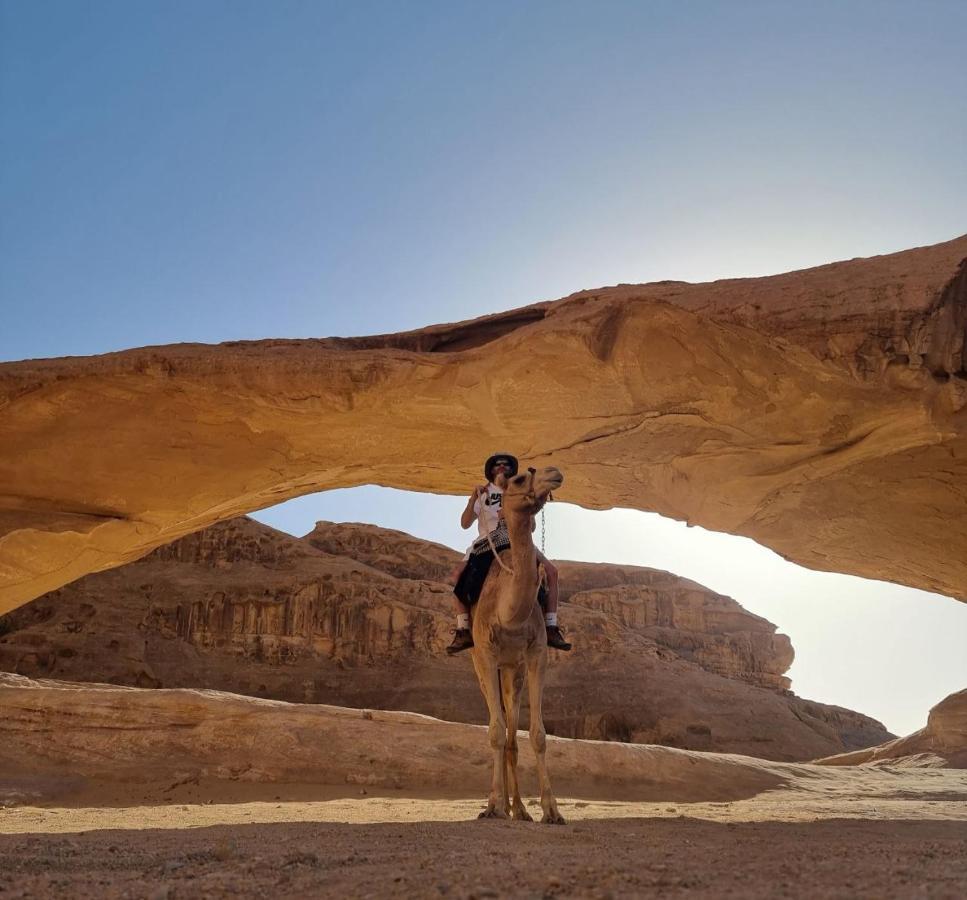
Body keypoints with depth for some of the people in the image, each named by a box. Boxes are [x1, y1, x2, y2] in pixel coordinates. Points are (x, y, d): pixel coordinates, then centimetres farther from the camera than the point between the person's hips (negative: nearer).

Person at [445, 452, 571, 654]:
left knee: (551, 570, -20)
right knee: (457, 574, -26)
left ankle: (551, 628, -15)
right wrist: (473, 499, -15)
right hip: (487, 543, -1)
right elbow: (465, 523, 0)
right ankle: (463, 631, -23)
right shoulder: (483, 493, 12)